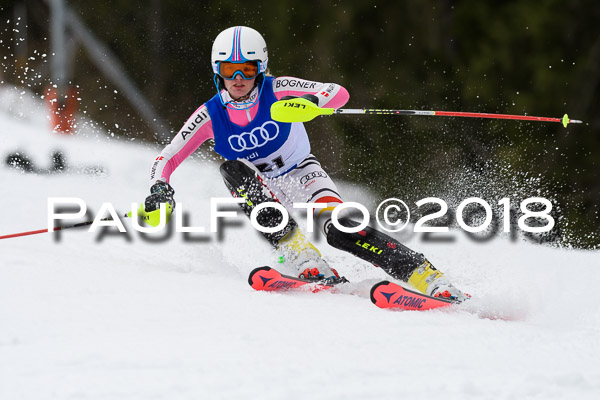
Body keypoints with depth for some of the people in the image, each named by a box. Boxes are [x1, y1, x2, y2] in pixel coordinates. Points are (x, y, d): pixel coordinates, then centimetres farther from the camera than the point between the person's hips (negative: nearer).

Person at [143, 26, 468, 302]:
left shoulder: (276, 91, -19)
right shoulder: (211, 115, -14)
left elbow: (339, 93, -25)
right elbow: (166, 158, -10)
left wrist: (312, 102, -47)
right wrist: (160, 189, -32)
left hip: (301, 174, -2)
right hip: (261, 190, 2)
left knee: (339, 229, -29)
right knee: (232, 169, -31)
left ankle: (427, 276, -33)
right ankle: (306, 261, -37)